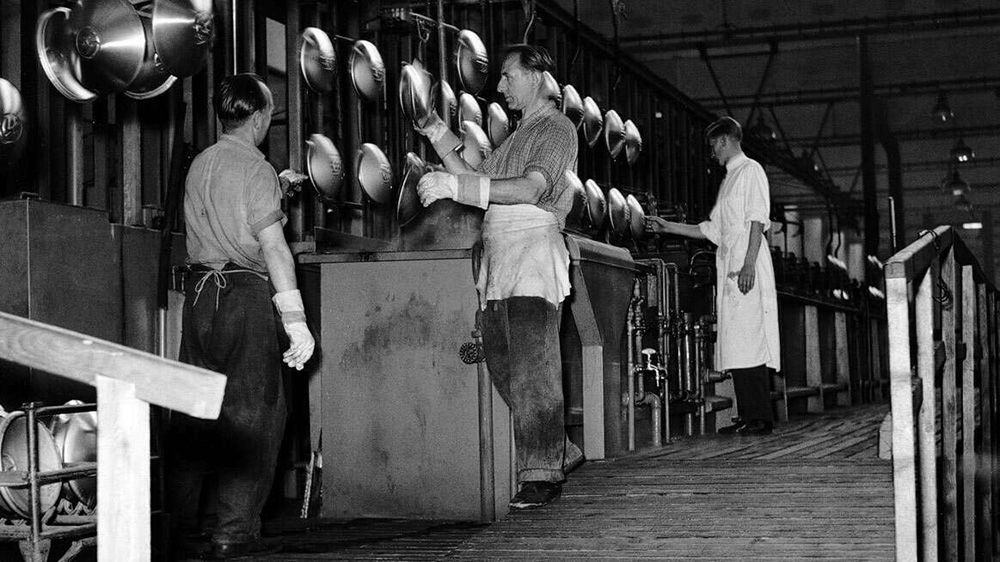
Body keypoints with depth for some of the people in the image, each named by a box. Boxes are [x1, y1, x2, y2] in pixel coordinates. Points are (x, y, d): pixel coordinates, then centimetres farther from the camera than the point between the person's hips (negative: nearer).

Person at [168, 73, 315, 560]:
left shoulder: (199, 164, 12)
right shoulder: (256, 169, -9)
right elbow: (273, 247, -15)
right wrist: (295, 320, -17)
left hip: (199, 293, 7)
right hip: (246, 295, -7)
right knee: (252, 410, 0)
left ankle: (178, 522, 23)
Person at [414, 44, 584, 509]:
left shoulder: (556, 128, 0)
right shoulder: (517, 136, 28)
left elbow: (532, 188, -17)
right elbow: (477, 180, 23)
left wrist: (455, 185, -23)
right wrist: (440, 137, 17)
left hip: (533, 251, -9)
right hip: (496, 261, 9)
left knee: (533, 374, -12)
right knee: (503, 373, 7)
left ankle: (540, 477, -10)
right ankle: (559, 453, 18)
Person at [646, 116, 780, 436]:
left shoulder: (750, 170, 0)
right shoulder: (727, 180, 25)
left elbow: (758, 220, -11)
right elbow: (711, 230, 25)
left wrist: (749, 264, -20)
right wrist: (666, 227, 25)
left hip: (747, 268, -9)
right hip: (728, 269, 9)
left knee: (749, 341, -12)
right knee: (735, 345, 3)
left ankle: (761, 418, -13)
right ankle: (747, 416, 4)